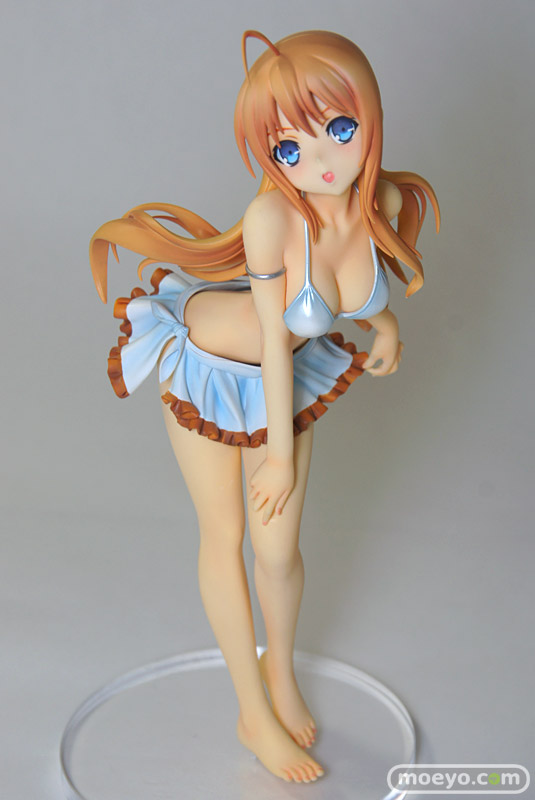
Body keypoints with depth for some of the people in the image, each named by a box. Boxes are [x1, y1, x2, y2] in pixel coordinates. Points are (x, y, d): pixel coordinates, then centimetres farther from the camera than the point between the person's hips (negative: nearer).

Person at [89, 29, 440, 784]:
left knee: (279, 547, 11)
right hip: (209, 365, -4)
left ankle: (282, 672, 44)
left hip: (289, 372, 4)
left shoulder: (385, 197, -21)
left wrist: (385, 320, -7)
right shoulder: (274, 214, -36)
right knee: (224, 538, 13)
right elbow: (272, 338, -25)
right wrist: (282, 452, -15)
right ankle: (255, 715, 34)